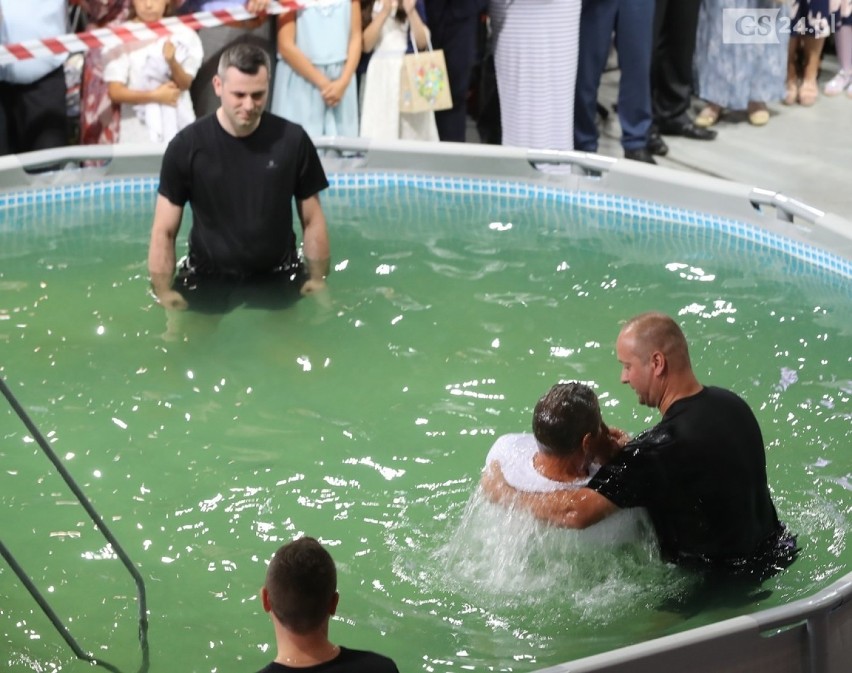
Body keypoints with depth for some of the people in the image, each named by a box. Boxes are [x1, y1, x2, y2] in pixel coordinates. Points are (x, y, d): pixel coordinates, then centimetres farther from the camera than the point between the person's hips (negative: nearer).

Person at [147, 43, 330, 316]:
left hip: (278, 276, 1)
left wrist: (318, 282, -4)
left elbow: (312, 221, 1)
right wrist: (164, 295, -15)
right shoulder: (187, 146, -11)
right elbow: (164, 231, -8)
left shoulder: (293, 141, -8)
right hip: (207, 277, -1)